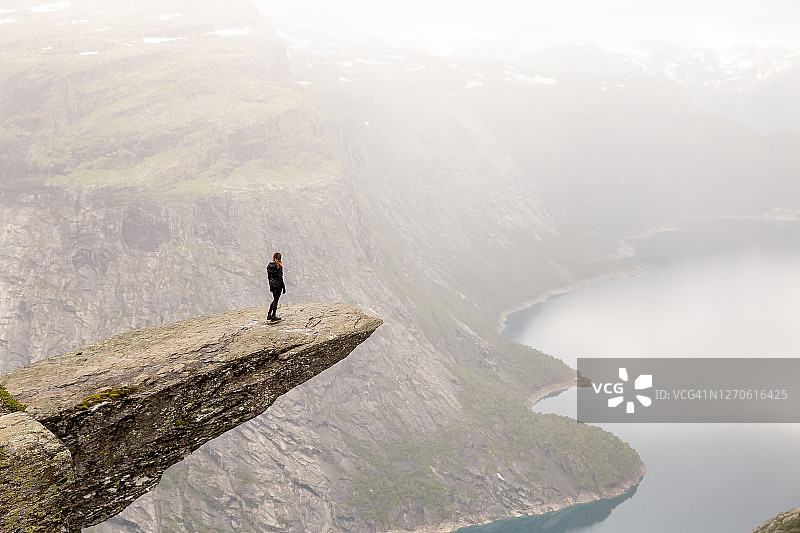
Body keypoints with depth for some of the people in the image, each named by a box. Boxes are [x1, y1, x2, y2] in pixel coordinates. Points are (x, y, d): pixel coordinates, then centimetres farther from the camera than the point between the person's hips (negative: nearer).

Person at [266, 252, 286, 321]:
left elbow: (268, 277, 10)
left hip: (272, 284, 6)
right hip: (278, 284, -6)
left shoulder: (269, 266, 5)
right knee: (276, 300, 1)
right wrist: (283, 287, -10)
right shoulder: (279, 266, -13)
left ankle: (269, 315, 15)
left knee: (275, 299, 19)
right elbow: (280, 277, -15)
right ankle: (273, 316, 5)